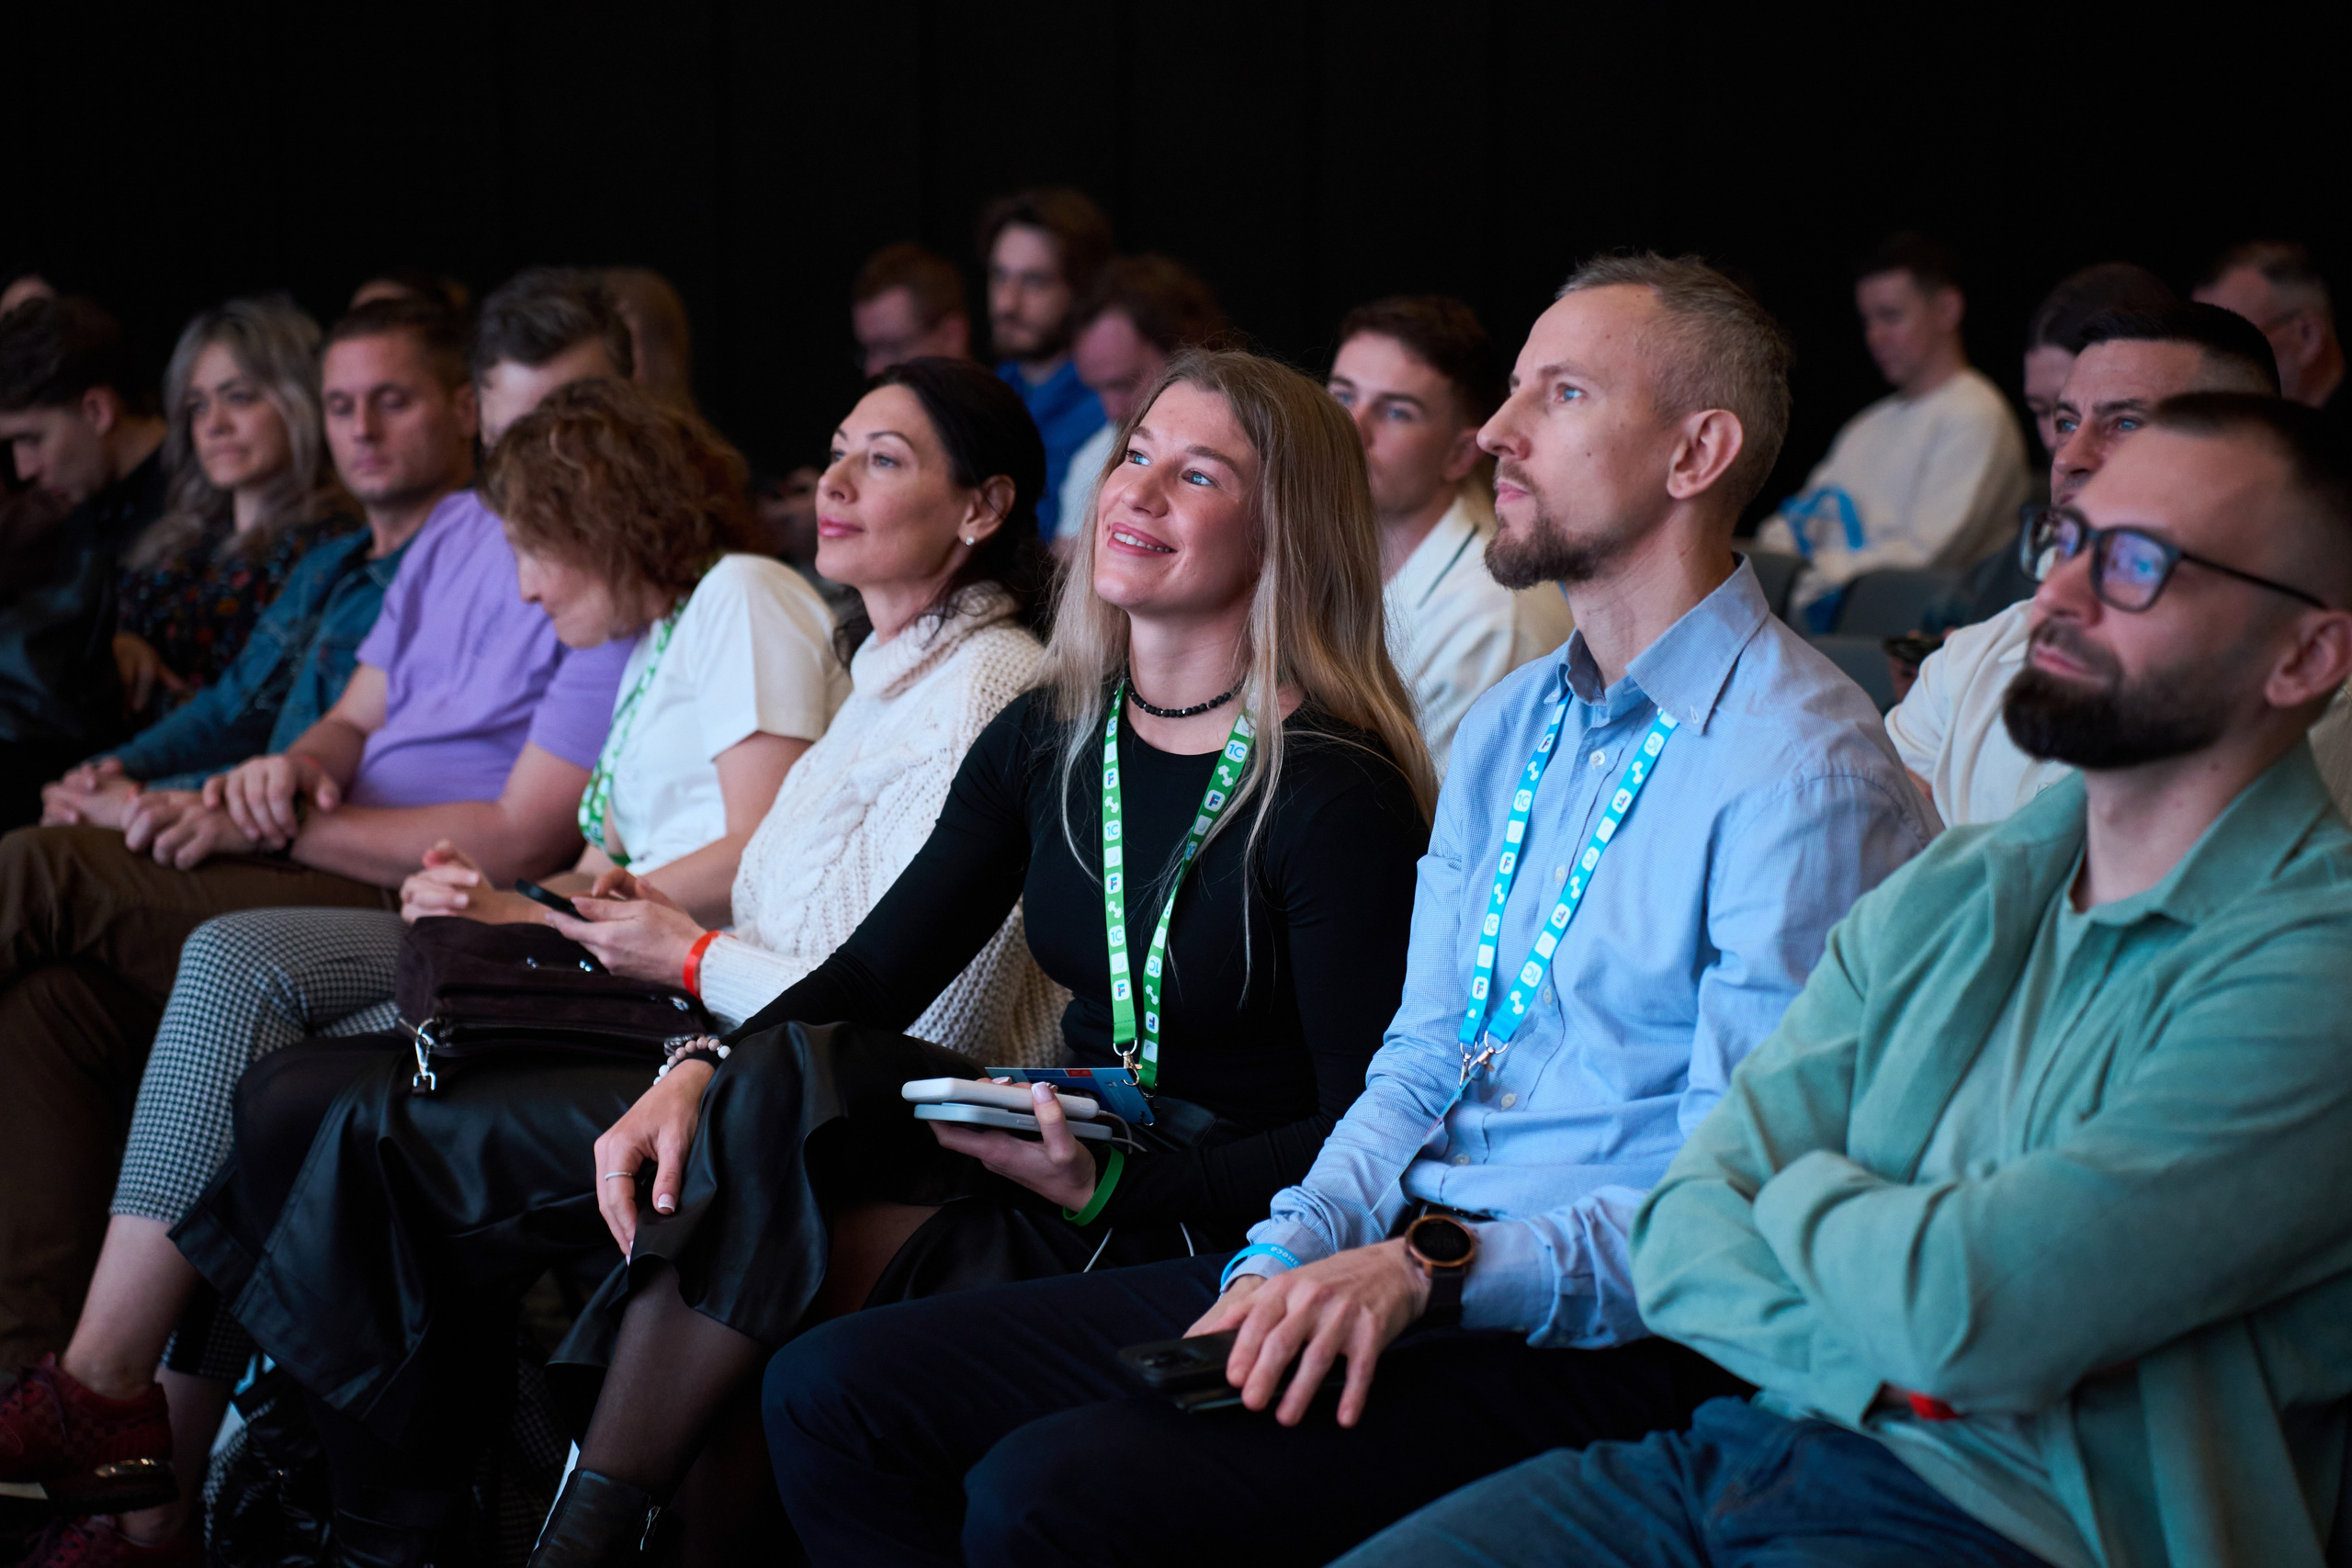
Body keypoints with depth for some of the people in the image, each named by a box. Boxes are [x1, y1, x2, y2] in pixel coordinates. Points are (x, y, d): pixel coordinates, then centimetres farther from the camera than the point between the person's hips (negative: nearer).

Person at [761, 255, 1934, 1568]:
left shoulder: (1805, 769, -11)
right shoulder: (1507, 726, 18)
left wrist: (1433, 1268, -25)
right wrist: (1290, 1258, -3)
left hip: (1590, 1346, -9)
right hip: (1391, 1264, 9)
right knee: (837, 1389, -1)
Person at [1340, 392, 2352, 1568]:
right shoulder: (1942, 896, 13)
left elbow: (1961, 1313, -20)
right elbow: (1683, 1240, 6)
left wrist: (1799, 1185, 1)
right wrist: (1890, 1363, -12)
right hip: (1746, 1452, 7)